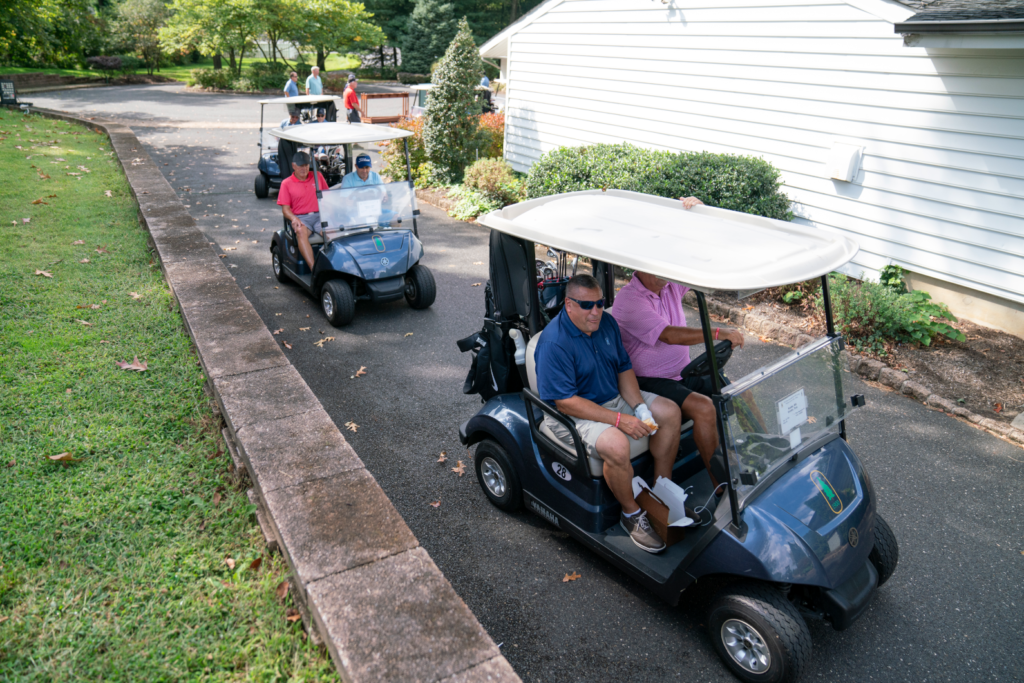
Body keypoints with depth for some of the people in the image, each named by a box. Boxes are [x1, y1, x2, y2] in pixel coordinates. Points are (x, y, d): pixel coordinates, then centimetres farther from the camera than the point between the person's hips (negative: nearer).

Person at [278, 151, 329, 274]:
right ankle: (313, 269, -47)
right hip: (300, 217, -1)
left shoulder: (317, 176, 17)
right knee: (301, 232, -37)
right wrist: (294, 219, -16)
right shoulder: (286, 183, 10)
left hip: (320, 215, 2)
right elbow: (285, 208, 5)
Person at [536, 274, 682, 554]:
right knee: (615, 445, -33)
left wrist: (640, 407, -9)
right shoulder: (554, 342, -25)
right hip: (574, 414, -8)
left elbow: (624, 368, 8)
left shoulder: (606, 323, 0)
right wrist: (619, 420, -28)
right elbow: (565, 401, -27)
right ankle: (631, 514, -7)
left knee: (669, 412, 1)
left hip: (615, 397, 8)